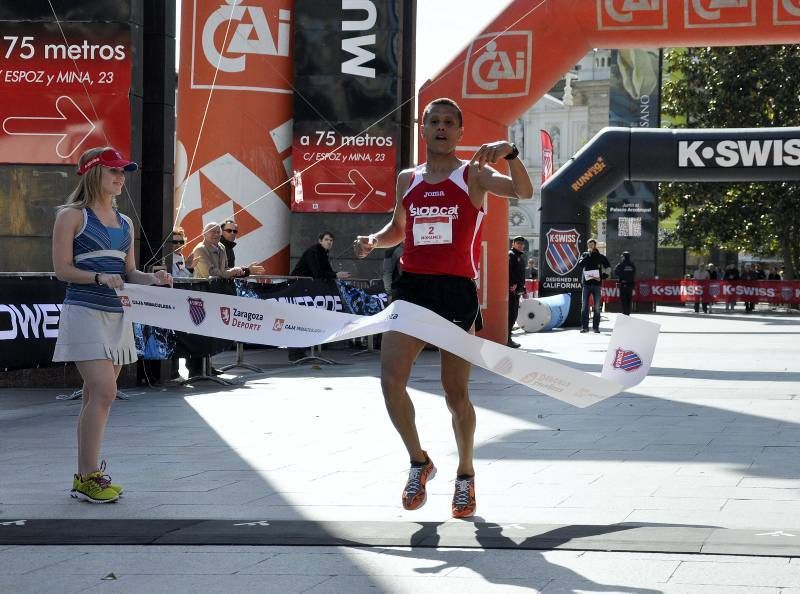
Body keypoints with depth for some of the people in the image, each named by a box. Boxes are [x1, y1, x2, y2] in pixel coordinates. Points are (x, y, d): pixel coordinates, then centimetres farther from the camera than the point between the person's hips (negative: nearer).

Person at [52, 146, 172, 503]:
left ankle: (87, 474, 13)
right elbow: (62, 268, -9)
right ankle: (87, 477, -12)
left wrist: (153, 279, 0)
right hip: (85, 312, -7)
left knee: (97, 395, 9)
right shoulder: (72, 216, -4)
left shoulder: (125, 223, 17)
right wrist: (99, 278, -23)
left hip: (117, 315, 7)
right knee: (103, 392, -16)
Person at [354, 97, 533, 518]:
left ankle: (465, 474, 23)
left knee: (456, 393, 3)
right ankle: (419, 462, 10)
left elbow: (523, 192, -17)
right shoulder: (407, 179, 13)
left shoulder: (473, 175, -1)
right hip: (411, 286, 4)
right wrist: (373, 240, 7)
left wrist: (509, 153, -34)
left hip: (457, 290, -4)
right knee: (390, 379, -10)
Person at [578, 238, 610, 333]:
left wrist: (602, 277, -6)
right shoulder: (584, 255, 9)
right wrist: (588, 254, -10)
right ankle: (584, 326, 2)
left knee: (597, 307, 0)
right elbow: (579, 265, -9)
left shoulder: (600, 257, 7)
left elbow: (608, 269, 8)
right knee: (584, 306, -2)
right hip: (586, 283, 0)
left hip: (597, 284, 0)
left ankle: (596, 327, 4)